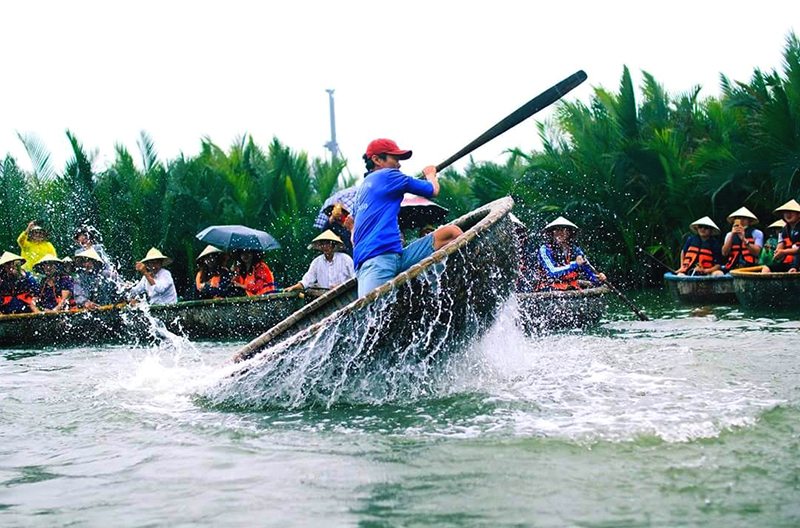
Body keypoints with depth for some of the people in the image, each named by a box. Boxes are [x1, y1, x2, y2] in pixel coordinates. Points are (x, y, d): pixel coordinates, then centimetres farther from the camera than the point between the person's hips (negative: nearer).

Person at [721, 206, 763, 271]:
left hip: (750, 267, -2)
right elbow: (724, 253, 4)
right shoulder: (729, 234, 17)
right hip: (733, 267, 2)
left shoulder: (756, 233, 8)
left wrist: (744, 239, -15)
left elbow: (756, 252, -5)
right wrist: (732, 235, -3)